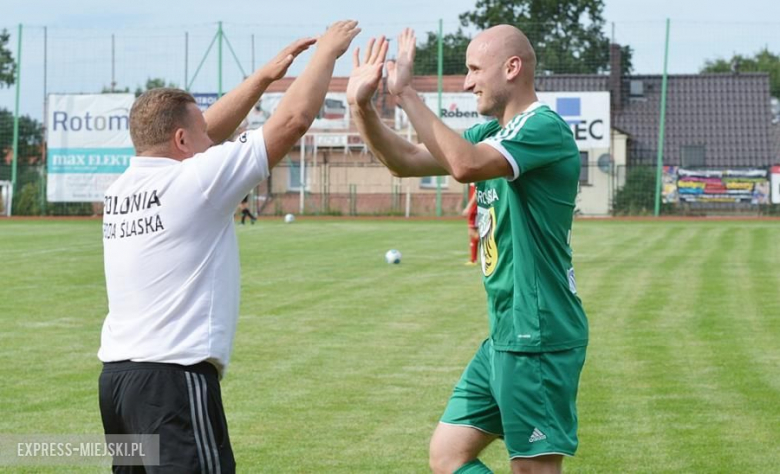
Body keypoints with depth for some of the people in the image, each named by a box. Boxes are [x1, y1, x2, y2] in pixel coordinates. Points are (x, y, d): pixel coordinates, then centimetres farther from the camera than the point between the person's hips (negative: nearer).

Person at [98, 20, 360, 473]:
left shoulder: (124, 187, 12)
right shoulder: (194, 181, -8)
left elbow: (205, 133, 26)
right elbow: (294, 120, -4)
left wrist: (267, 75, 29)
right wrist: (326, 53, 9)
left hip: (118, 374, 8)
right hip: (175, 377, -8)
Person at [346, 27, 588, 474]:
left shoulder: (546, 128, -15)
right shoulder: (492, 134, 14)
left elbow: (465, 164, -31)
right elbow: (407, 161, 12)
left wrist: (407, 93, -25)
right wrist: (363, 107, -4)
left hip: (539, 339, -10)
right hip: (505, 337, 10)